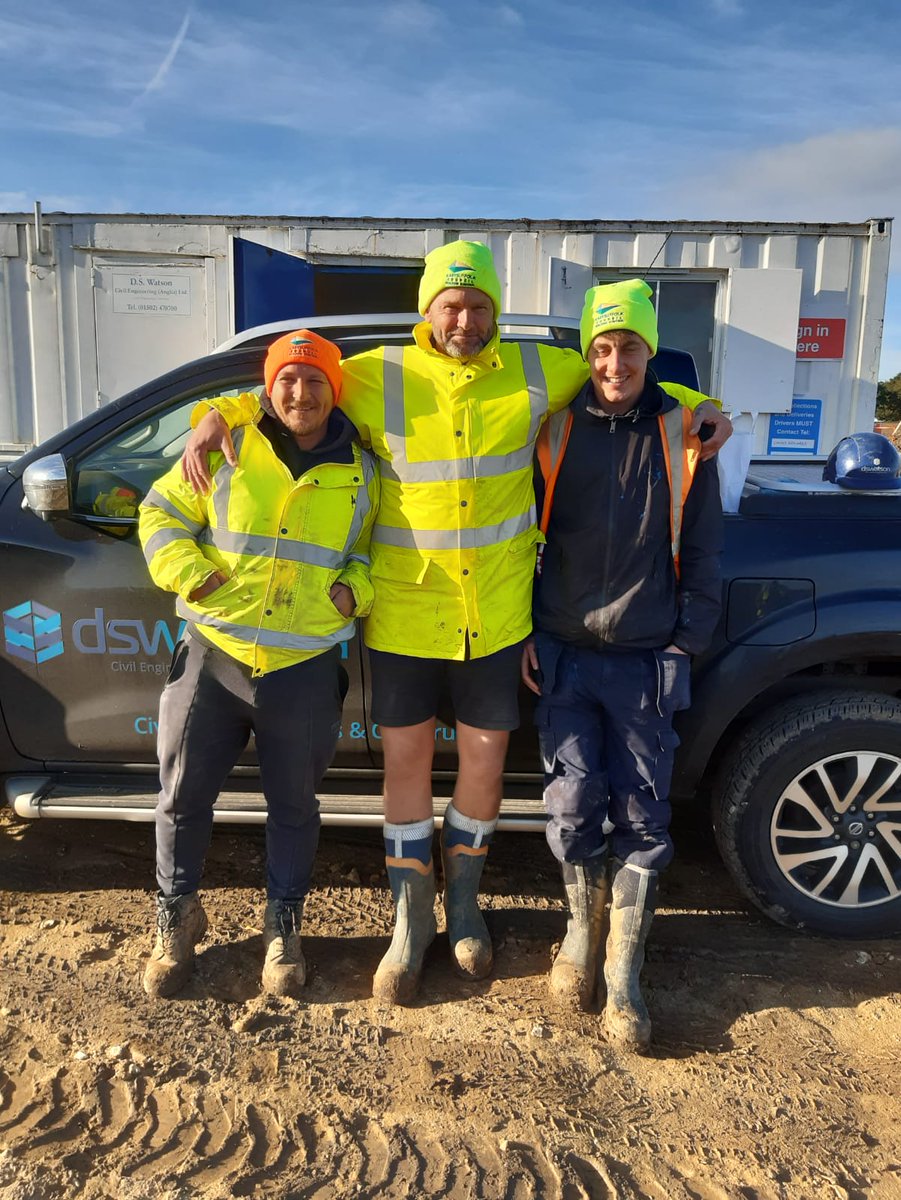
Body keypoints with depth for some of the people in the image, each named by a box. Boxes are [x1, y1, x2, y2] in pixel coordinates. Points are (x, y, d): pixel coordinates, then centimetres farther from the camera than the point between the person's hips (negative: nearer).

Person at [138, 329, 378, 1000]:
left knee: (293, 805, 12)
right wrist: (190, 575, -7)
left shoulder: (360, 472, 5)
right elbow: (162, 513, 8)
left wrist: (354, 588, -4)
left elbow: (375, 549, 17)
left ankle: (284, 927, 33)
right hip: (214, 655, 0)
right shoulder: (229, 450, 2)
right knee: (184, 797, 9)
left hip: (307, 668, 0)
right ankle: (177, 919, 33)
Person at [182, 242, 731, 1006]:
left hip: (496, 615, 1)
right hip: (404, 613, -1)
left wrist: (696, 404, 3)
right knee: (406, 762, 8)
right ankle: (411, 923, 29)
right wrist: (217, 416, -11)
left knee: (484, 763, 12)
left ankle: (463, 901, 38)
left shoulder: (536, 371, 1)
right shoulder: (380, 376, -3)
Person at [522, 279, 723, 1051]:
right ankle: (583, 928, 29)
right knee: (574, 808, 1)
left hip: (646, 661, 0)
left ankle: (623, 978, 19)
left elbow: (702, 550, 7)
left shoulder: (684, 434, 2)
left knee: (643, 817, 4)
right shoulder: (554, 429, 3)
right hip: (563, 655, 0)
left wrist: (688, 642, 1)